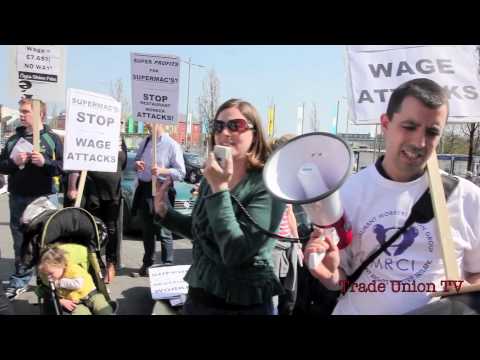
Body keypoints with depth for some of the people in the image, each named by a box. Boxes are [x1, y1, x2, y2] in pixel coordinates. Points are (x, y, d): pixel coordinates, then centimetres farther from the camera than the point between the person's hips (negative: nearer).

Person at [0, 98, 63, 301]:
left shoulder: (52, 139, 1)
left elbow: (63, 166, -5)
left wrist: (44, 162, -20)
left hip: (45, 197, -3)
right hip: (17, 198, 4)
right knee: (20, 240, 10)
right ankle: (20, 280, 22)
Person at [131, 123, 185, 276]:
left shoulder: (172, 145, -9)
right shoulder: (144, 142, 11)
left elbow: (181, 173, -11)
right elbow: (137, 161, 22)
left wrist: (161, 170, -24)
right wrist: (136, 165, -1)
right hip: (144, 189, 7)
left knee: (163, 232, -2)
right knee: (147, 230, 16)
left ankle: (167, 266, 11)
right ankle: (147, 264, 29)